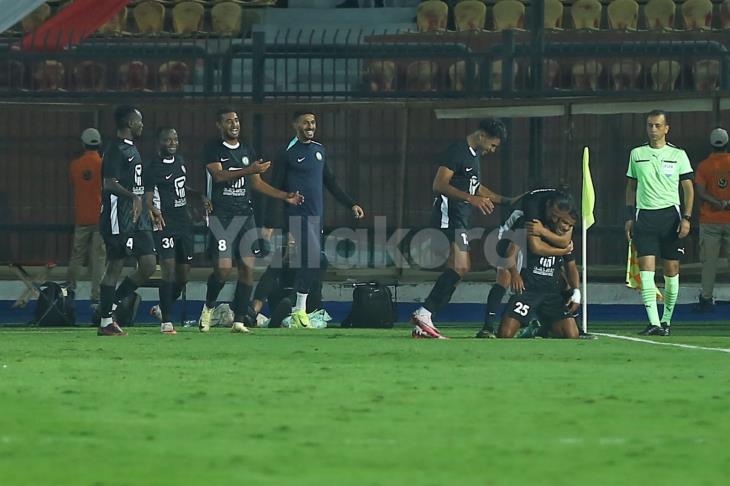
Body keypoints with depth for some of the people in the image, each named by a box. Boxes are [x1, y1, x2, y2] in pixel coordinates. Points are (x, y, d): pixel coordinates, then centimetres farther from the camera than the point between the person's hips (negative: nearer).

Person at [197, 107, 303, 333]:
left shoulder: (248, 151, 17)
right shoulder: (213, 149, -1)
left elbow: (257, 183, 22)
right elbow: (219, 175, -17)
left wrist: (286, 196, 13)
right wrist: (249, 170, -27)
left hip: (245, 215, 6)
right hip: (221, 216, -5)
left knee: (248, 268, -4)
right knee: (223, 268, -14)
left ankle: (238, 321, 1)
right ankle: (208, 307, 13)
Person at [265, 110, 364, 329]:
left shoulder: (320, 150, 14)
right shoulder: (287, 153, -6)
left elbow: (330, 183, 23)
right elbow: (275, 189, -5)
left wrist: (351, 204, 16)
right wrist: (269, 224, -8)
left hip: (316, 216, 7)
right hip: (297, 215, -7)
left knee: (311, 263, 7)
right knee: (313, 259, -18)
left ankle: (298, 311, 13)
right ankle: (299, 309, -10)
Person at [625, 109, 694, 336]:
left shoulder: (678, 155, 4)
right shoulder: (637, 154, 10)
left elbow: (688, 188, 4)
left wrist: (686, 217, -6)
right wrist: (629, 218, 10)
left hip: (671, 214, -1)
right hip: (644, 216, 1)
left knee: (671, 270, 2)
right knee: (646, 268, -12)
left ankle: (666, 319, 16)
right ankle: (654, 322, -17)